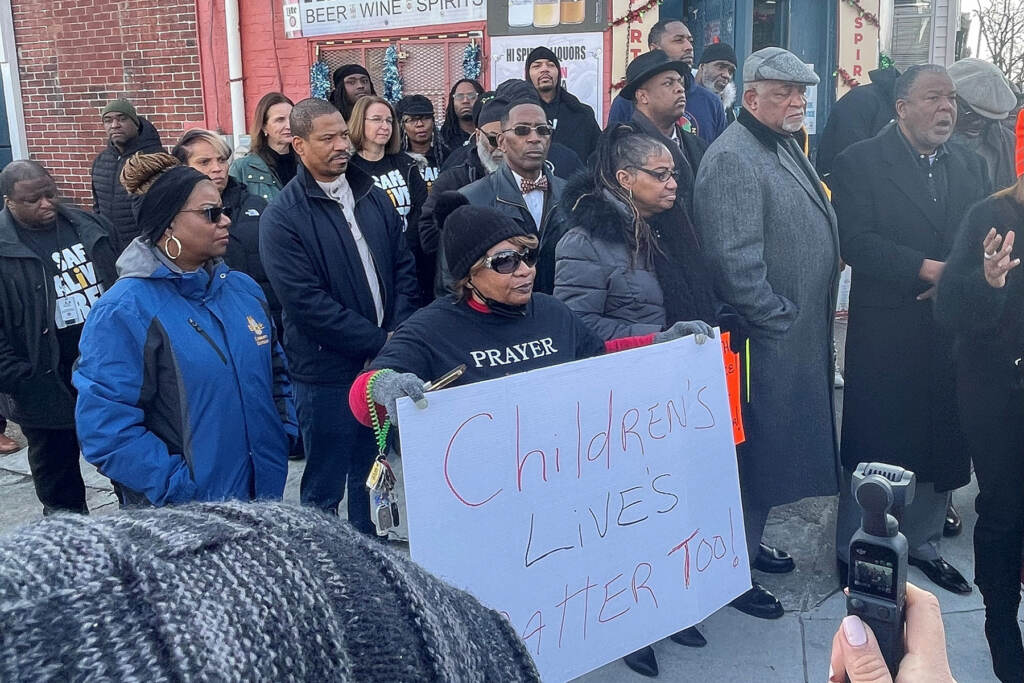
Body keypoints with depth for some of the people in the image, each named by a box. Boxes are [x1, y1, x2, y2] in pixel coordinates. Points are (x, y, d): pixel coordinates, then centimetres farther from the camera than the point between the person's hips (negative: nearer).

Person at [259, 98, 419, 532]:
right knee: (324, 485, 8)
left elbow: (403, 266, 9)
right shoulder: (282, 217, -11)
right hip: (327, 372, -6)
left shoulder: (373, 197, 8)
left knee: (372, 473, 20)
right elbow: (307, 302, -17)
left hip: (385, 362, 6)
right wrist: (379, 341, -16)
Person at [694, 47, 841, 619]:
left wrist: (812, 322, 15)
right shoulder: (733, 159, -18)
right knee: (756, 451, 1)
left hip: (802, 335, 10)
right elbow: (734, 261, -26)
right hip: (766, 338, -10)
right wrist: (781, 320, -17)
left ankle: (750, 542, 38)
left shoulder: (786, 148, 13)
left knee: (778, 446, 20)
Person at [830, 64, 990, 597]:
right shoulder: (860, 163, -5)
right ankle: (853, 554, 21)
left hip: (952, 332, 5)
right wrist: (927, 269, -20)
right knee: (871, 450, 4)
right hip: (885, 336, -5)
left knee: (941, 447, 14)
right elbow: (855, 242, -16)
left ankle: (923, 544, 33)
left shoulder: (971, 166, 12)